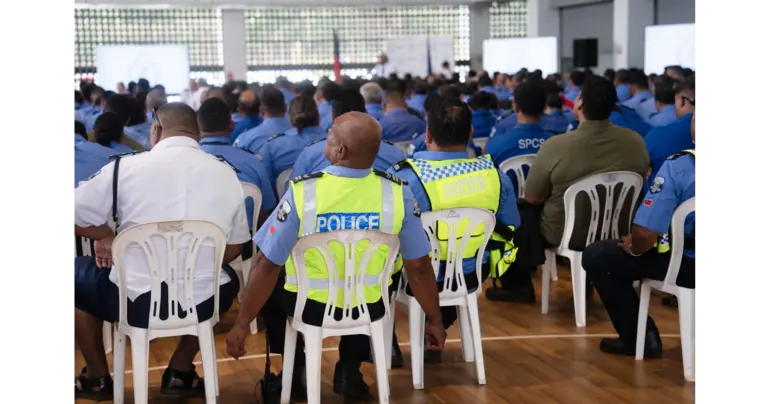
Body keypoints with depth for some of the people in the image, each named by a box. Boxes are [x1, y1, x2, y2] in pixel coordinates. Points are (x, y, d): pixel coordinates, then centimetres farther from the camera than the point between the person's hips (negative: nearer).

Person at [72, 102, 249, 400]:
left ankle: (97, 378, 34)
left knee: (77, 273, 28)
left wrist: (107, 238, 16)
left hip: (135, 302, -2)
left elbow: (76, 216, -1)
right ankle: (180, 373, 34)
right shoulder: (227, 174, 0)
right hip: (203, 303, 2)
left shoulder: (125, 166, -8)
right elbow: (233, 250, 9)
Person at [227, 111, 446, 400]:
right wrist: (434, 320, 7)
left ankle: (295, 369, 26)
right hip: (369, 309, 2)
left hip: (310, 307, -1)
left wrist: (241, 324, -5)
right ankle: (349, 371, 27)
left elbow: (267, 265, -17)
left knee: (269, 285, 30)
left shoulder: (303, 191, -21)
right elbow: (419, 268, -9)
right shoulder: (397, 193, -16)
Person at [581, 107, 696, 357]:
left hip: (684, 264, -6)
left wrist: (635, 248, -1)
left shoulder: (679, 166, -23)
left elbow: (645, 233, -25)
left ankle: (639, 338, 13)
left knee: (596, 257, 9)